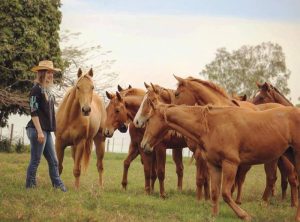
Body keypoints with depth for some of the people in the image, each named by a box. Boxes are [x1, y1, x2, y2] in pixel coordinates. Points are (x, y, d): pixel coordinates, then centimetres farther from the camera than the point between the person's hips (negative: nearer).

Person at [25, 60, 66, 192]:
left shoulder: (47, 91, 15)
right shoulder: (36, 90, -12)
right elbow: (33, 112, -17)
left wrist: (43, 131, 19)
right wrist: (39, 131, -21)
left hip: (46, 130, 9)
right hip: (37, 130, -9)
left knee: (53, 161, 9)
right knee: (35, 161, -3)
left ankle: (58, 186, 12)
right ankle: (30, 186, 4)